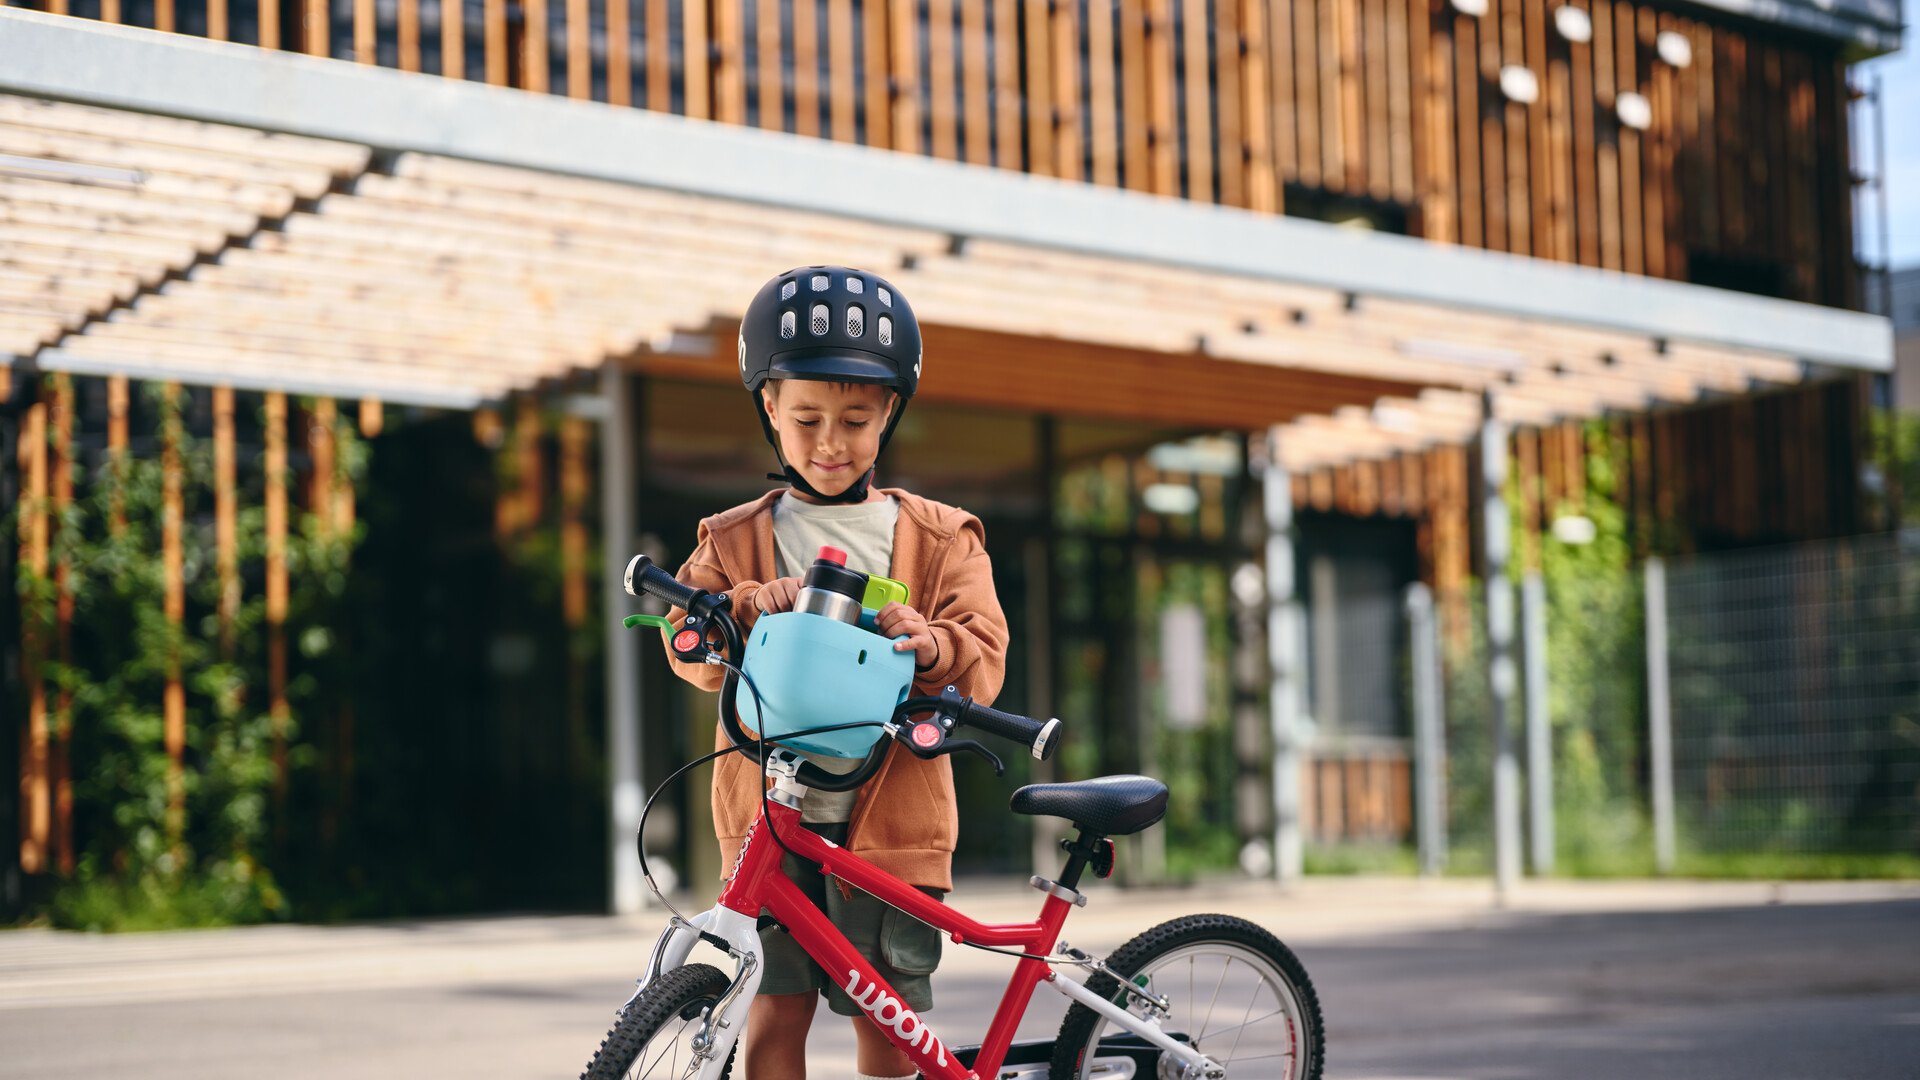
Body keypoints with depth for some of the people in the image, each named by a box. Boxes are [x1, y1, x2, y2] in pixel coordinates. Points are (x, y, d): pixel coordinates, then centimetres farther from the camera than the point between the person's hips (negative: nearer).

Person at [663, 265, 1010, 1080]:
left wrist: (931, 646, -26)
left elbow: (984, 660, -3)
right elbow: (689, 648, -1)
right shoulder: (734, 540, 9)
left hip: (890, 819, 0)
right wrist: (744, 610, -22)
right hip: (771, 817, 1)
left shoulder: (939, 537, 6)